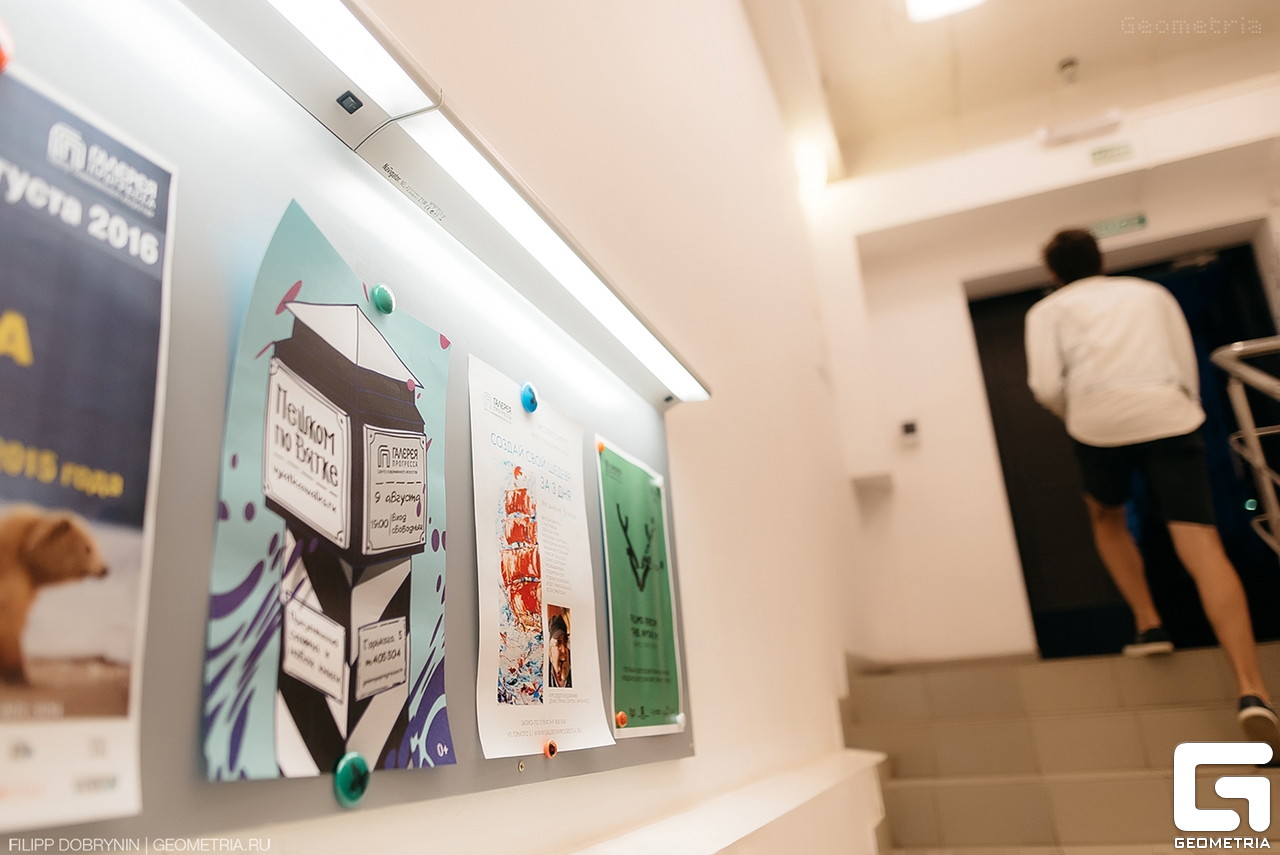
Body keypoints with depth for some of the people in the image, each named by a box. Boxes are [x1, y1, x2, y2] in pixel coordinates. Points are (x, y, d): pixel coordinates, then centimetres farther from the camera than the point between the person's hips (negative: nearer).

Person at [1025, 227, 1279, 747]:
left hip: (1099, 422, -1)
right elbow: (1189, 370, 21)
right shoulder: (1152, 292, 28)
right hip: (1169, 416, 1)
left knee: (1106, 517, 28)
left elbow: (1047, 385, 2)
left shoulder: (1048, 310, 18)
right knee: (1202, 546, -7)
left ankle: (1149, 625, 16)